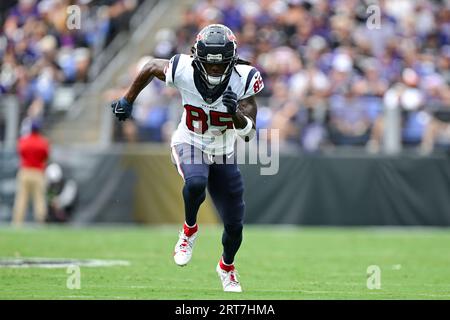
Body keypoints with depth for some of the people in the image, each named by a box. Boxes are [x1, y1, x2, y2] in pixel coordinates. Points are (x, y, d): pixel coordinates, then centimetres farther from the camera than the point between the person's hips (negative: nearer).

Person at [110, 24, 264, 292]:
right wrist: (128, 101, 7)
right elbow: (151, 67, -2)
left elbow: (249, 135, -23)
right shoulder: (183, 71, -26)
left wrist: (236, 113, -43)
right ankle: (189, 229, -5)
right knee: (196, 182, -37)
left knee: (234, 224, 8)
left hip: (224, 153, 2)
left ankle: (227, 267, 42)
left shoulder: (244, 80, -24)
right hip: (190, 146, -2)